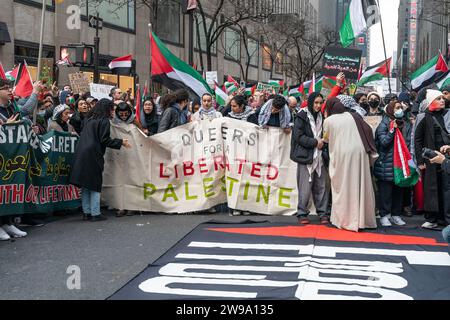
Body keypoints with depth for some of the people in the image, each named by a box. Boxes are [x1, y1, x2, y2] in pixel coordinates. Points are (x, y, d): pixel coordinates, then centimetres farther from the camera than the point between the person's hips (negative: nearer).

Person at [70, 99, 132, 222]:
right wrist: (121, 142, -3)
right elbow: (104, 140, -12)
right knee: (95, 184, 0)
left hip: (81, 154, 7)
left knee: (85, 185, 11)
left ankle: (86, 212, 15)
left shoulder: (90, 119, 18)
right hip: (93, 155, -7)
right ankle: (95, 213, 0)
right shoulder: (104, 121, -6)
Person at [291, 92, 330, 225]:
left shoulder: (322, 117, 15)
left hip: (320, 156, 5)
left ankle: (323, 213, 10)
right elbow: (299, 136, -8)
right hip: (306, 156, -5)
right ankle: (302, 214, 6)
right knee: (305, 187, -4)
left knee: (321, 186, 3)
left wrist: (323, 141, 1)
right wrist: (315, 142, -11)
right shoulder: (302, 117, -1)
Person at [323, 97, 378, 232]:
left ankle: (345, 219, 7)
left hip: (342, 155, -3)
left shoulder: (329, 121, 4)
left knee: (343, 186, 5)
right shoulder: (352, 116, 12)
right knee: (361, 185, 8)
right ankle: (362, 219, 13)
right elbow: (368, 130, 10)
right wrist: (369, 151, 17)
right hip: (359, 152, 3)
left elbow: (326, 139, 17)